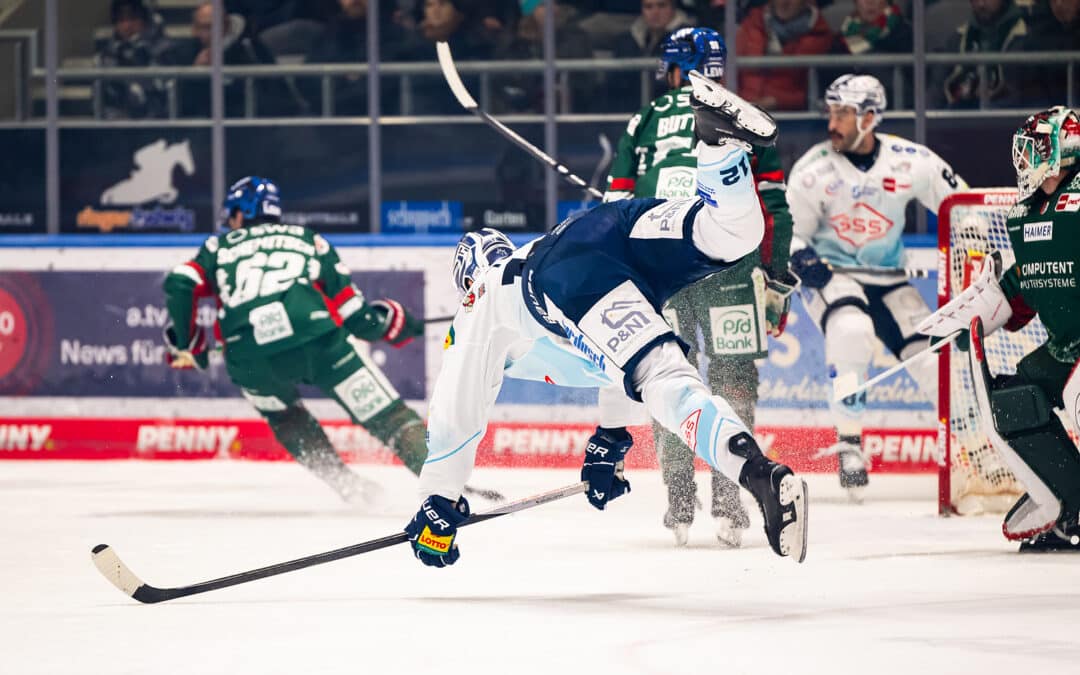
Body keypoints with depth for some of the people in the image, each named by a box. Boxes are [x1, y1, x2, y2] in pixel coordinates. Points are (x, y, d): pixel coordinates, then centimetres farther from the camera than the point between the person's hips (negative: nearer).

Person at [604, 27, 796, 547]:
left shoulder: (643, 123, 15)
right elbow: (775, 207, 10)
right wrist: (778, 279, 17)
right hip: (729, 265, -1)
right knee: (734, 378, 5)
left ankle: (679, 505, 5)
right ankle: (728, 505, -3)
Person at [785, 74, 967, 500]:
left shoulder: (910, 162, -9)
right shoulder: (813, 169, -11)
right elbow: (789, 233, -4)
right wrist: (800, 257, -25)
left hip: (887, 280, 2)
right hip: (830, 274, -2)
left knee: (932, 358, -8)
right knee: (851, 331, -34)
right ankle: (849, 441, -22)